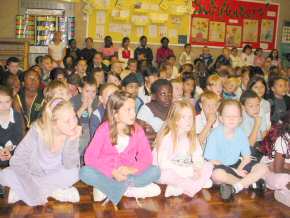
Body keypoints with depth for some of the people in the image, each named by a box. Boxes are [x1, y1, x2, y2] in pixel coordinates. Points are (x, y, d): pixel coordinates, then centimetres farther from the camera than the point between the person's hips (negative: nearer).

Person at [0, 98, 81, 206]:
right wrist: (32, 188, -29)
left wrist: (72, 140, -35)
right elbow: (18, 160, -21)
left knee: (74, 173, -28)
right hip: (32, 176, -2)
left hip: (54, 176, 2)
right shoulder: (38, 130, -25)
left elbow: (69, 166, -21)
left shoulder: (72, 133, -20)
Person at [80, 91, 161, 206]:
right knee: (85, 172, -29)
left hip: (128, 174, 2)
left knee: (155, 171, -19)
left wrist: (132, 169, -27)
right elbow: (89, 157, -17)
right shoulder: (104, 129, -12)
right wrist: (113, 172, -27)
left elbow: (147, 157, -7)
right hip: (106, 174, -2)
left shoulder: (137, 130, -6)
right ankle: (128, 189, -19)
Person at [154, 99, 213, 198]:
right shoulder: (167, 138, -18)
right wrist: (181, 170, -28)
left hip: (187, 170, 6)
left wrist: (198, 166, -22)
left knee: (208, 166, -10)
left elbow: (197, 158, 1)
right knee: (168, 174, -38)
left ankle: (181, 188, -24)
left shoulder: (192, 138, 2)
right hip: (168, 170, -6)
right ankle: (201, 183, -22)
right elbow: (162, 162, -23)